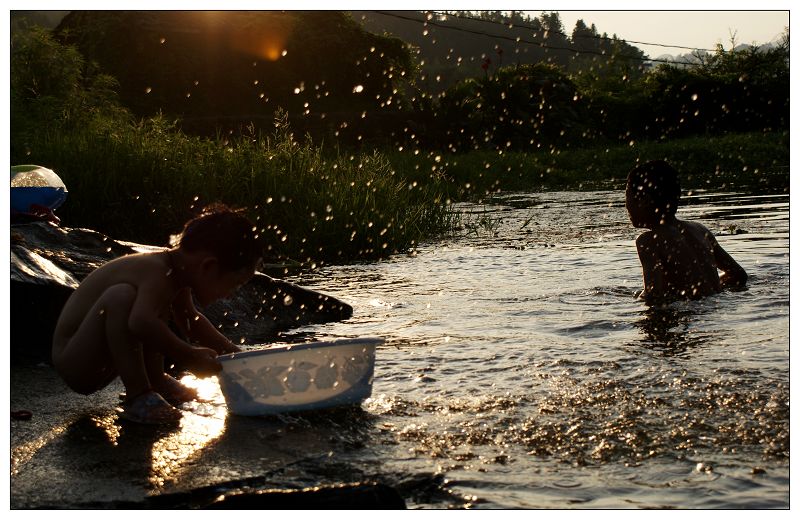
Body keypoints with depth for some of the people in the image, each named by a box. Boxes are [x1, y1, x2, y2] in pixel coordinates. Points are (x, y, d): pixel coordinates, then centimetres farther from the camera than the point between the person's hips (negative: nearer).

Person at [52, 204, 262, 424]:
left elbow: (190, 321, 23)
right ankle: (137, 397, -27)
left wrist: (231, 351, 17)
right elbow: (141, 322, -45)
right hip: (72, 362, -10)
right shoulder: (158, 273, -26)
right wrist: (188, 356, -36)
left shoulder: (176, 273, 4)